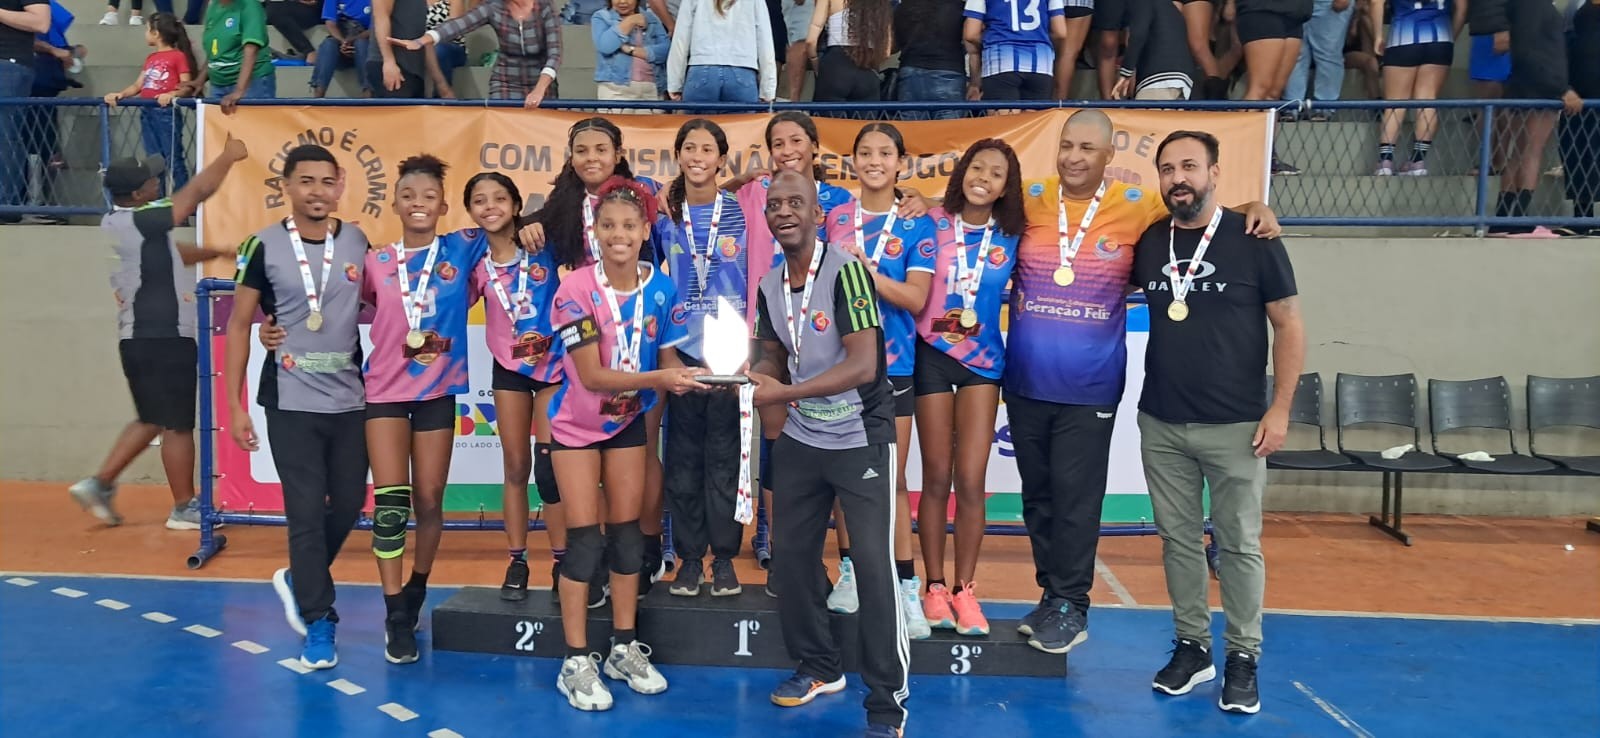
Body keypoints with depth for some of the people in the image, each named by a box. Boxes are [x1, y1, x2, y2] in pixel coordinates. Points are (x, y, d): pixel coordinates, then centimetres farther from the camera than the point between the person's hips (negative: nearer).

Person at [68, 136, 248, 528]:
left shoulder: (118, 225, 12)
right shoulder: (140, 221, -17)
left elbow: (174, 253, 22)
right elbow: (198, 191, -12)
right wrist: (228, 156, 1)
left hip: (140, 338, 10)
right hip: (163, 339, -10)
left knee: (152, 419, 21)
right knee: (178, 424, 1)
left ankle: (100, 483, 19)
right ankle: (184, 508, 11)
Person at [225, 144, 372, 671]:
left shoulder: (358, 242, 2)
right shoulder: (265, 246, -5)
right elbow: (239, 324, -1)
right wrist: (234, 405, -4)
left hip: (350, 400, 3)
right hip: (291, 403, -3)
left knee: (349, 504, 10)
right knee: (306, 512, -1)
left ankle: (299, 581, 36)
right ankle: (318, 620, 13)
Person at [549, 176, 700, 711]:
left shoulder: (661, 289, -13)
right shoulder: (576, 289, -25)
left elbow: (668, 358, -3)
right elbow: (592, 375, -28)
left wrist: (686, 376, -25)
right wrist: (658, 379, -39)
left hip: (629, 421, 4)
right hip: (577, 424, -4)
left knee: (627, 532, 9)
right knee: (584, 538, -5)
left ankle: (625, 649, 22)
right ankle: (576, 662, 6)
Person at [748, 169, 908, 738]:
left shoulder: (845, 271, -19)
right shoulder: (768, 285, 2)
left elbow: (862, 365, -26)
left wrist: (781, 393, -25)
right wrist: (754, 372, -8)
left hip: (861, 439, -7)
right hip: (800, 440, 7)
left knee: (875, 565, -7)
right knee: (791, 553, 14)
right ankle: (818, 667, 34)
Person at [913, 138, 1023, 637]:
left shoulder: (1012, 237, 3)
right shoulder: (932, 223, -3)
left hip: (983, 360, 1)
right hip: (932, 355, -1)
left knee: (971, 480, -3)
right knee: (937, 477, 4)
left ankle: (965, 589, 10)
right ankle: (935, 586, 17)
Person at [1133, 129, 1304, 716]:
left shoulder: (1253, 241, -6)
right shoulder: (1147, 243, 4)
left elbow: (1289, 326, -4)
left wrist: (1280, 409, -9)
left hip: (1234, 426, -3)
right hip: (1160, 424, 4)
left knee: (1239, 545, 5)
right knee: (1178, 539, 11)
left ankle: (1243, 657, 17)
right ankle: (1192, 645, 25)